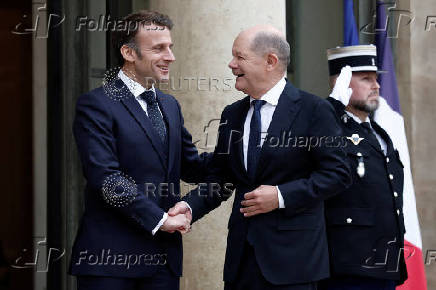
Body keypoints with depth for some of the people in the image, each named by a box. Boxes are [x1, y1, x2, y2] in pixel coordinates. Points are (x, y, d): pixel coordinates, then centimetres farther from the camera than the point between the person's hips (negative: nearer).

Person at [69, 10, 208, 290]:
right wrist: (159, 219, -16)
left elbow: (192, 167, 19)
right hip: (109, 257, -6)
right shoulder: (96, 105, -8)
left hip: (164, 255, 7)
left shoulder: (169, 105, 17)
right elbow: (106, 177, -16)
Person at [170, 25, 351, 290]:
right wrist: (190, 206, -3)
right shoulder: (232, 115, 13)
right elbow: (221, 177, 15)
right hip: (242, 254, 6)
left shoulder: (314, 110, -6)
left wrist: (281, 196, -15)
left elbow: (337, 173, -9)